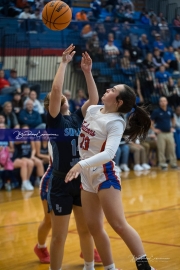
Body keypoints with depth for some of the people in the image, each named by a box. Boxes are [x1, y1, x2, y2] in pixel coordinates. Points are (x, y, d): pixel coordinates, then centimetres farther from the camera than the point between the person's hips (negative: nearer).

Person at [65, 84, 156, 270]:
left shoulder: (115, 123, -18)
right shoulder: (92, 110, 3)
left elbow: (109, 153, -33)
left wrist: (81, 164, -42)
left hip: (104, 174, -8)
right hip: (87, 176, 8)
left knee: (118, 225, -11)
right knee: (93, 227, 8)